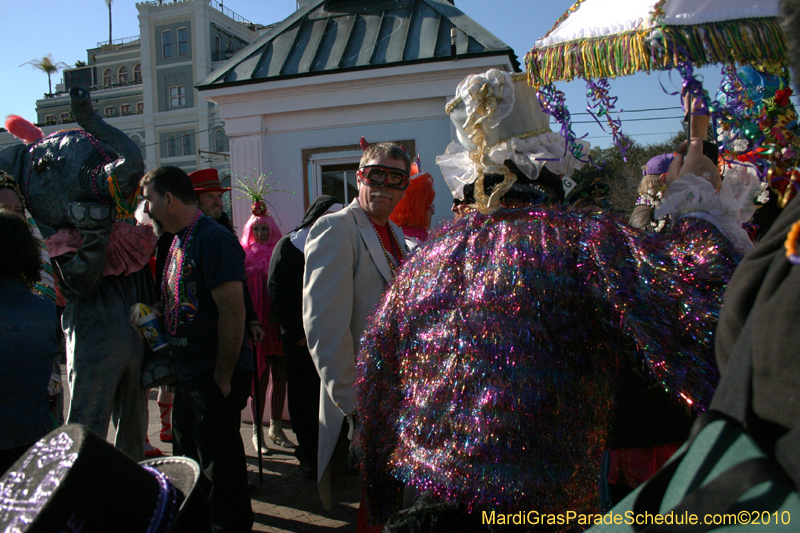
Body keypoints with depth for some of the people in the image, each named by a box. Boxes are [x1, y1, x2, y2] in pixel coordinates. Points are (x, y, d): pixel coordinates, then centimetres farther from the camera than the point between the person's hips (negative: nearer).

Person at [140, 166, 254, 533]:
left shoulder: (213, 239, -18)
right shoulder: (178, 241, 12)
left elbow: (232, 313, -23)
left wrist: (223, 378, -20)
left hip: (215, 378, -9)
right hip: (186, 377, 9)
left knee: (218, 465, 4)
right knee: (188, 457, 21)